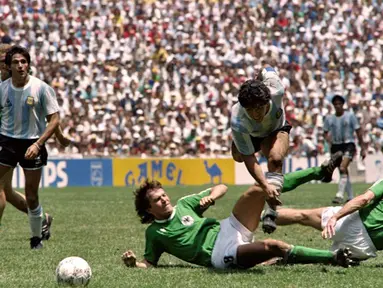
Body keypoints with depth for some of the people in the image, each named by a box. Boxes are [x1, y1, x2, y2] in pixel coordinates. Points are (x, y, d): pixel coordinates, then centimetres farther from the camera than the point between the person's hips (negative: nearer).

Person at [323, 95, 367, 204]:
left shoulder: (350, 116, -2)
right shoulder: (329, 118, 7)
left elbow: (358, 131, 1)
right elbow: (326, 133, 17)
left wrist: (363, 148, -1)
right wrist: (329, 141, -5)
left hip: (348, 145, -4)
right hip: (336, 146, 4)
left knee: (343, 169, -23)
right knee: (344, 172, 8)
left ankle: (340, 195, -26)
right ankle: (351, 197, 19)